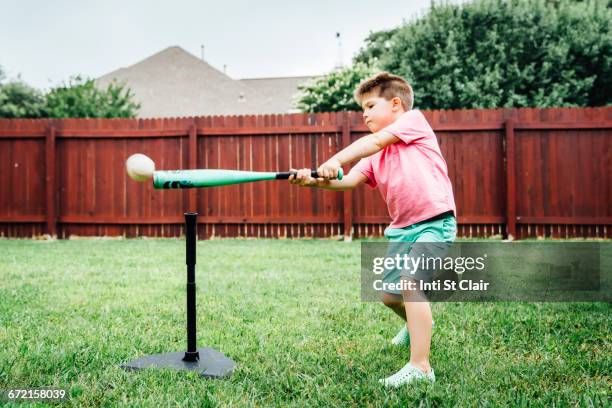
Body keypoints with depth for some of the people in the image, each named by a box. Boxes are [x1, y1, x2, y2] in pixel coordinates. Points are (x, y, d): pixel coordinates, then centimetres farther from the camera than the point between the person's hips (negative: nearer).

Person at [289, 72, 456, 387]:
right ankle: (417, 324, 48)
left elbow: (376, 140, -20)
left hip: (435, 222, -8)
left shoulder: (414, 119, -2)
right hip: (401, 228, 8)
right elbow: (350, 181, -3)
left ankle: (420, 367, -21)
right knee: (389, 295, 16)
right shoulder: (374, 156, 14)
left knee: (410, 282, -26)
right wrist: (315, 181, -20)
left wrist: (335, 160, -30)